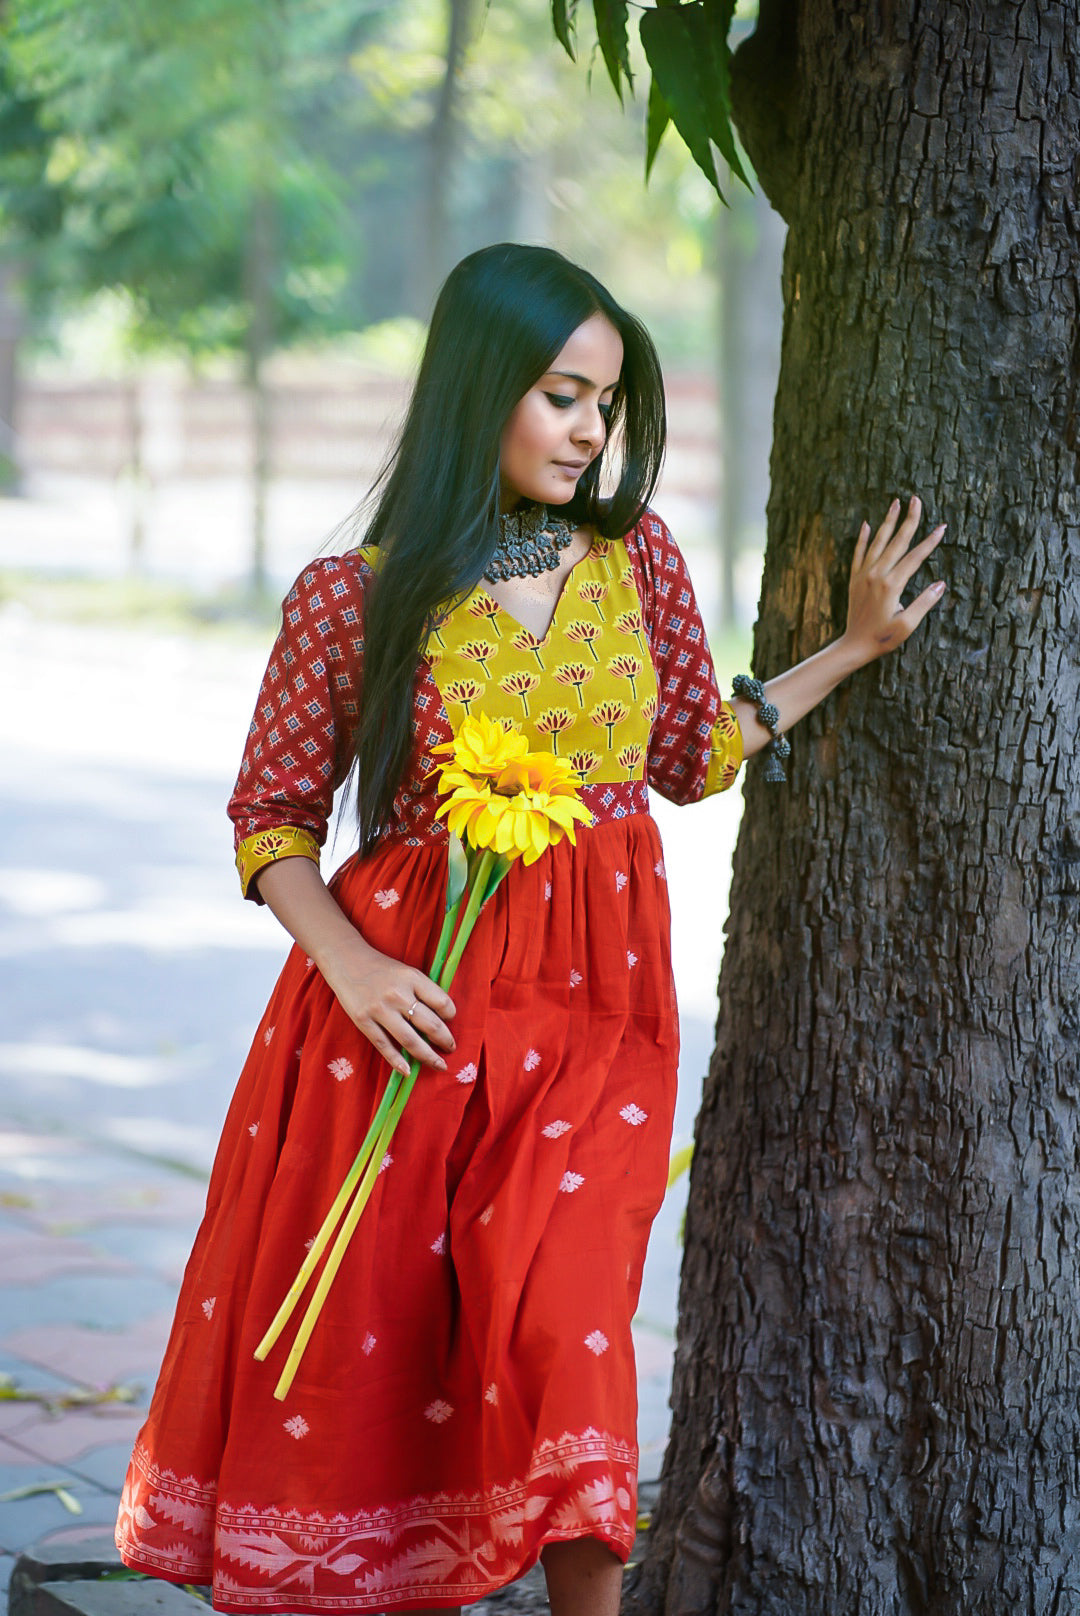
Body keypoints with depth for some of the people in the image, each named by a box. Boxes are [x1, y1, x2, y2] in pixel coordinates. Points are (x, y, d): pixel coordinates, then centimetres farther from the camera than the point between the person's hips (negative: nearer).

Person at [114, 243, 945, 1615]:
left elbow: (694, 755, 17)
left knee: (559, 1318, -13)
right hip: (412, 999, -1)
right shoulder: (354, 599, -6)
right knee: (358, 1335, 4)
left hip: (592, 999, 1)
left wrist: (855, 647, 17)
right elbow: (272, 816, 1)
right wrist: (352, 970, -13)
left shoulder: (639, 560, 4)